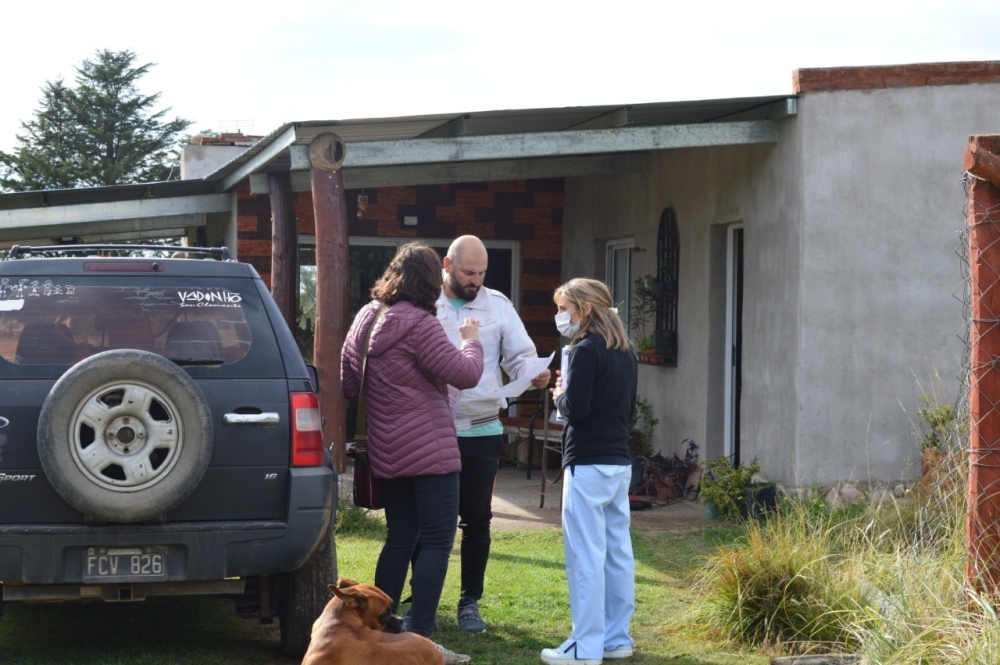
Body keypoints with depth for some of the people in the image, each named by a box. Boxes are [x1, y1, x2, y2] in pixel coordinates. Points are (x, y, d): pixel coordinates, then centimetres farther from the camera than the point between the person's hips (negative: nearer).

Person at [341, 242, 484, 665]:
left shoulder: (366, 318, 9)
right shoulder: (420, 324, -17)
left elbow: (349, 383, 16)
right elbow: (465, 375, -15)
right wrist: (471, 341, 3)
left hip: (388, 452, 8)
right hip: (429, 450, -8)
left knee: (399, 539, 16)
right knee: (436, 542, -5)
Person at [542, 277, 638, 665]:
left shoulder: (586, 350, -13)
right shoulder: (625, 353, 13)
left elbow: (576, 410, -19)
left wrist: (560, 395, 2)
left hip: (588, 466, -9)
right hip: (620, 464, 9)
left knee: (585, 554, -5)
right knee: (617, 552, 11)